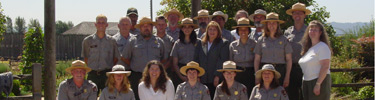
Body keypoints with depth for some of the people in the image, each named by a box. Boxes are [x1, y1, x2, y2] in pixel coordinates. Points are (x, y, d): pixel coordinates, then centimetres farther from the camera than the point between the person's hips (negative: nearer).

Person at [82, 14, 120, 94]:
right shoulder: (87, 40, 5)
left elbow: (116, 57, 11)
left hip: (107, 74, 0)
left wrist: (110, 68, 2)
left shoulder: (111, 41, 4)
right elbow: (85, 57, 13)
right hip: (93, 74, 0)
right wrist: (90, 68, 4)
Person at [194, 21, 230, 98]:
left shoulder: (224, 43, 6)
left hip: (215, 80, -3)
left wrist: (217, 76, -13)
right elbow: (196, 59, 13)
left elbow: (223, 61, -4)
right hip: (202, 79, 3)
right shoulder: (200, 43, 17)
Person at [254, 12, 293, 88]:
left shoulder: (284, 40, 7)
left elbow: (289, 60, 7)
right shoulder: (261, 40, 9)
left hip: (280, 71, 0)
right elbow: (257, 60, 10)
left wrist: (287, 77, 0)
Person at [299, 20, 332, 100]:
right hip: (306, 83, 8)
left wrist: (318, 84, -22)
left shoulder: (323, 47, -7)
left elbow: (325, 67, -16)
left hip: (320, 81, -8)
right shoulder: (308, 48, 17)